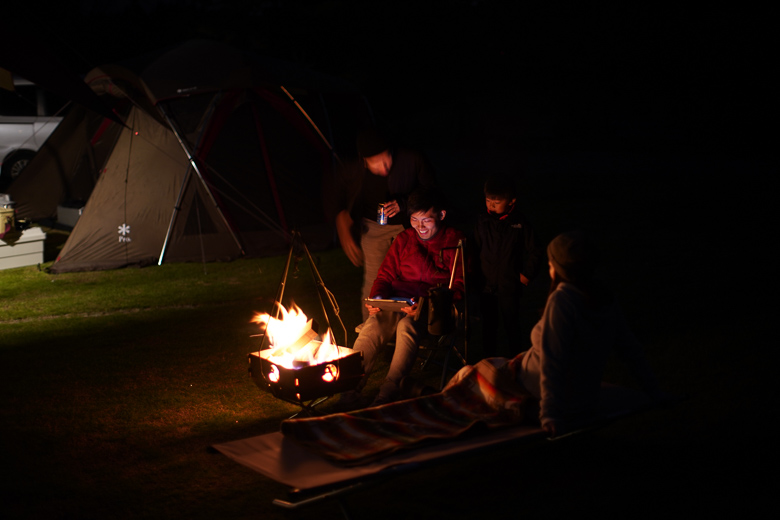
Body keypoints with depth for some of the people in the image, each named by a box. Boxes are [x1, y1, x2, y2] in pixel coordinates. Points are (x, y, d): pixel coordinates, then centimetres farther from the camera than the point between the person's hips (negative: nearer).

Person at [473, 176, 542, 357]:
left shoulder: (520, 223, -10)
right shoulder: (482, 222, -3)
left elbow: (534, 252, -1)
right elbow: (474, 249, 8)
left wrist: (527, 274, -4)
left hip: (509, 286, -3)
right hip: (486, 283, 3)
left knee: (510, 322, 6)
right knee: (488, 324, 14)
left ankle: (514, 354, 22)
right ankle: (488, 356, 28)